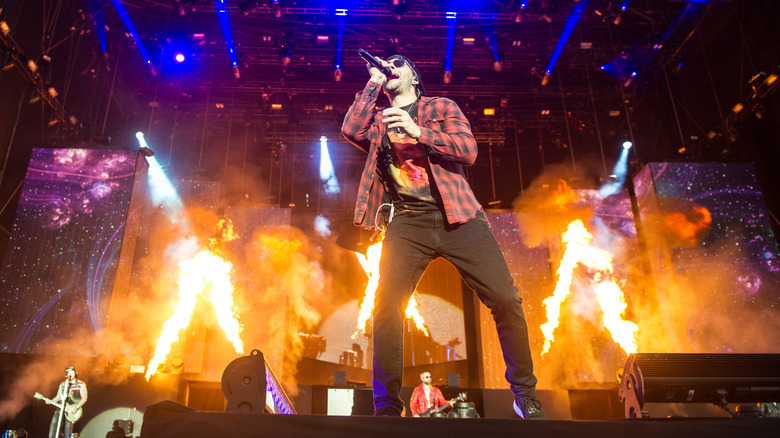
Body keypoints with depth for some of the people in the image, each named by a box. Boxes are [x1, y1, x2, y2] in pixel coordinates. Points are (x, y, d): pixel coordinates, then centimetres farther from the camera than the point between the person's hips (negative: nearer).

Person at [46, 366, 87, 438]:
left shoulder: (81, 384, 1)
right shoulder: (63, 384, 16)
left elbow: (84, 398, -4)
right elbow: (58, 397, 21)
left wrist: (76, 407, -16)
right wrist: (51, 401, 1)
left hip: (71, 410, -4)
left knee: (67, 429, -9)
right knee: (54, 425, -11)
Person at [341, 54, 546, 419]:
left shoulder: (441, 107, 17)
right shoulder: (378, 119, 22)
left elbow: (469, 150, 1)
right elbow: (350, 131, 0)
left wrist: (418, 132, -12)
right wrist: (373, 83, 7)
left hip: (456, 216, -1)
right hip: (406, 221, 1)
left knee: (505, 300, -8)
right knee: (386, 309, -14)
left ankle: (526, 395, 10)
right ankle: (387, 408, -1)